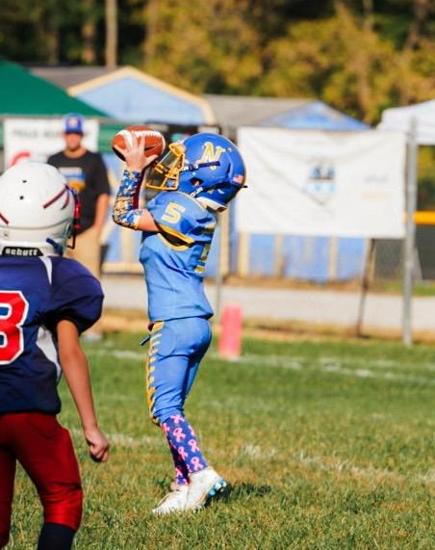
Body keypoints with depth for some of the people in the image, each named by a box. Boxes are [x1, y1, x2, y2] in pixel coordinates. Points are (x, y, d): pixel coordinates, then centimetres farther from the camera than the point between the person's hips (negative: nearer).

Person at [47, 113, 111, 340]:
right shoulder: (54, 161, 12)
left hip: (87, 231, -3)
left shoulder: (94, 161, 2)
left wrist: (97, 229, -6)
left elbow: (103, 196, 1)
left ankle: (93, 327, -6)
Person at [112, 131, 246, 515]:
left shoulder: (182, 209, -14)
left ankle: (200, 473, -22)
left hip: (174, 322, -9)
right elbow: (140, 214, 25)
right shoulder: (196, 211, 12)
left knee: (165, 407, -10)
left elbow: (125, 214, -5)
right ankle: (185, 487, 9)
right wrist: (139, 167, 23)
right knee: (173, 408, 11)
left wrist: (135, 169, 4)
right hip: (198, 323, 9)